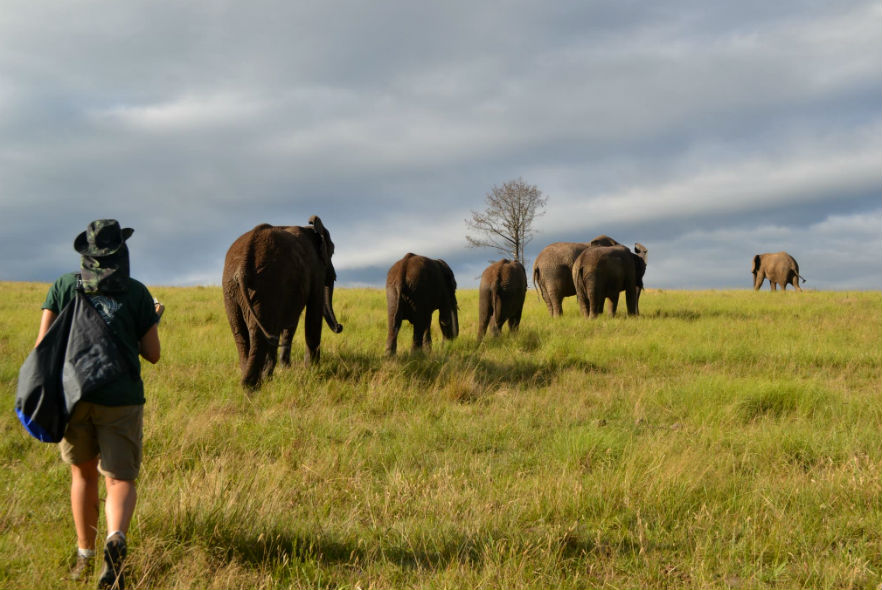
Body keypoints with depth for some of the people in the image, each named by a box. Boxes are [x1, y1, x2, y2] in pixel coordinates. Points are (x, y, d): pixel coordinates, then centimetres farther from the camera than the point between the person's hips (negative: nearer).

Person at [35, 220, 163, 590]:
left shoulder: (64, 286, 6)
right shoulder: (137, 293, 3)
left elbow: (43, 344, 0)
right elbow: (152, 354, 4)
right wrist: (153, 322, 23)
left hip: (72, 394, 2)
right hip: (120, 398, -2)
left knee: (84, 473, 21)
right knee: (119, 480, 1)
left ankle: (85, 557, 26)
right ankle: (115, 540, -29)